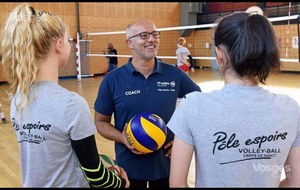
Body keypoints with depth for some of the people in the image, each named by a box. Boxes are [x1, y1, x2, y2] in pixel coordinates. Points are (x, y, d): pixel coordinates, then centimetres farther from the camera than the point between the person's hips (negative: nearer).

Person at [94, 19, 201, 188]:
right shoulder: (112, 80, -8)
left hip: (167, 164, 1)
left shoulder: (175, 74, -6)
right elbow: (101, 121, 0)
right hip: (129, 167, -1)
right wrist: (123, 138, -18)